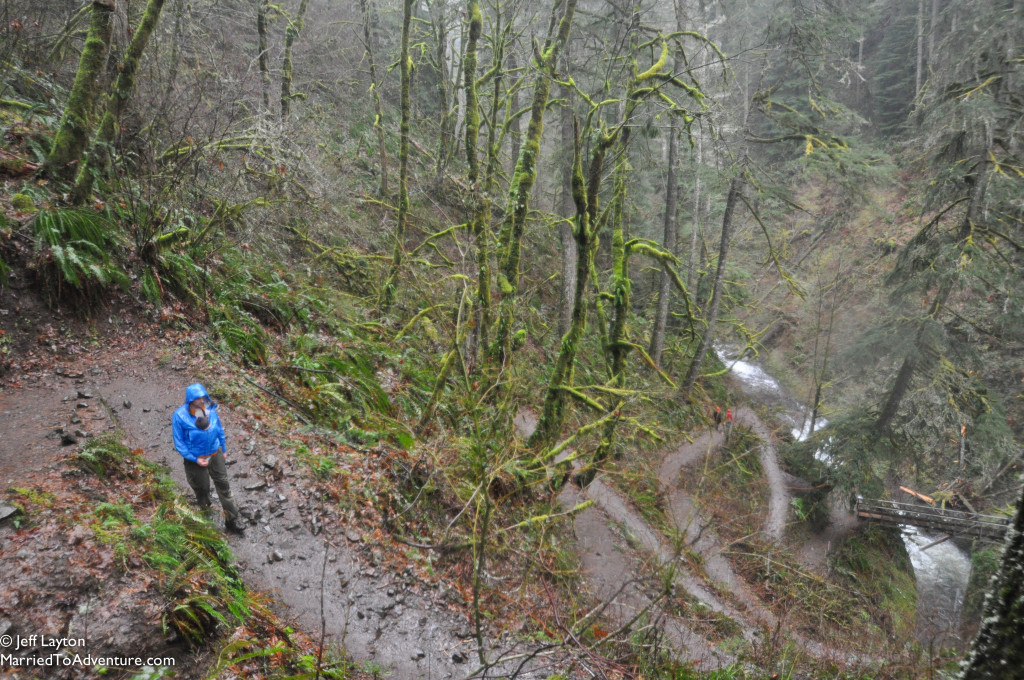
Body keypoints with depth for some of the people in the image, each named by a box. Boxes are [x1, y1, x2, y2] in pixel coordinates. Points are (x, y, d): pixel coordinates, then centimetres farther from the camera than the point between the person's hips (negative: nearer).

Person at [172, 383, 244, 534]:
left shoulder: (210, 408, -10)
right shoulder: (179, 416, -20)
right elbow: (179, 443, -13)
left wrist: (223, 450, 12)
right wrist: (195, 460, -16)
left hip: (215, 454, 3)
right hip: (196, 459, -3)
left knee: (223, 486, 9)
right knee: (202, 488, 17)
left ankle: (231, 520, 20)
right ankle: (204, 508, 48)